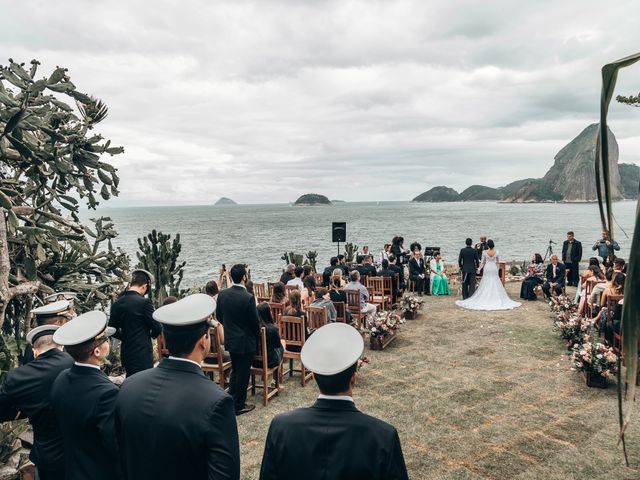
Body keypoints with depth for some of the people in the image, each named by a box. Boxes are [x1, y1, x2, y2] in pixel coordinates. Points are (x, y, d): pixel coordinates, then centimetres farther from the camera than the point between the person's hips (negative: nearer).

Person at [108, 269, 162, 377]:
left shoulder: (117, 303, 3)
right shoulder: (144, 302, -16)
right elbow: (157, 329, -12)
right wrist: (152, 334, 10)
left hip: (126, 354, 7)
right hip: (142, 355, -7)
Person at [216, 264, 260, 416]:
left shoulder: (222, 294, -5)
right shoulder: (248, 298, -23)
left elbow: (218, 316, 6)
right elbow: (254, 321, -16)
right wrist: (257, 337, 2)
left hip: (230, 340, 6)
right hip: (245, 341, -6)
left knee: (235, 370, 23)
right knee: (243, 373, 7)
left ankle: (231, 401, 29)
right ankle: (239, 405, 19)